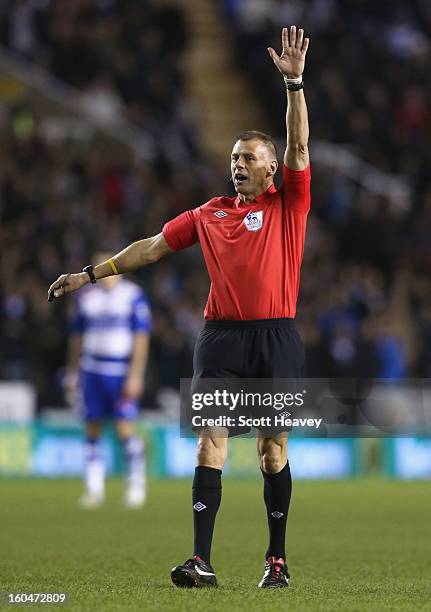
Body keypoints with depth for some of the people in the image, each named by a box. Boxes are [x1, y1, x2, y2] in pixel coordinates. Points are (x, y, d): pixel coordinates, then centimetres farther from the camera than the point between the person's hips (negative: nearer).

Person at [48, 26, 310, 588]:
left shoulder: (287, 205, 5)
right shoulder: (208, 215, 14)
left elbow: (298, 146, -7)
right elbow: (151, 247, 17)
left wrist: (294, 82, -17)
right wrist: (89, 275, 17)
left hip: (276, 338, -2)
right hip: (221, 336, 2)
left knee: (273, 448, 2)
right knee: (210, 440, -8)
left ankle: (278, 559, 10)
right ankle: (202, 562, -13)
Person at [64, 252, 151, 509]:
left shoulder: (133, 295, -4)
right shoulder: (87, 297, 11)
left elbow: (142, 338, -7)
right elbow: (77, 337, 20)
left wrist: (135, 375, -13)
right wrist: (72, 372, 19)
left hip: (121, 372, -5)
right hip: (91, 371, 5)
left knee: (126, 428, -11)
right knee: (93, 431, 4)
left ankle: (137, 484, 3)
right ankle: (94, 488, 11)